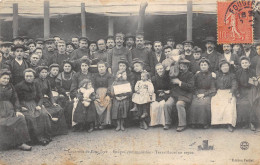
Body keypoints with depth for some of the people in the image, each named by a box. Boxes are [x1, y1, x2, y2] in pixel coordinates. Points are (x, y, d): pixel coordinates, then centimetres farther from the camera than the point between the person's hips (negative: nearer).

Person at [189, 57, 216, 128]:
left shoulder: (211, 75, 6)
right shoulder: (197, 75, 15)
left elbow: (213, 89, 2)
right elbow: (194, 87, 14)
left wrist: (204, 94, -11)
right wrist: (197, 94, -6)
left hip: (207, 94, -2)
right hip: (197, 94, 2)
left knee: (204, 103, -33)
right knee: (194, 104, -29)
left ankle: (205, 123, -22)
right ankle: (194, 122, -19)